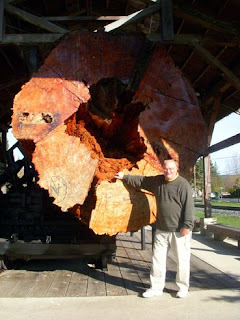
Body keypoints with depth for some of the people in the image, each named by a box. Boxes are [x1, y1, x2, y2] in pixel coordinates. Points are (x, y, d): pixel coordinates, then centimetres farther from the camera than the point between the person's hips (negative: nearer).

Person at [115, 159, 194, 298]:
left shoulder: (183, 184, -11)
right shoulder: (157, 181, 10)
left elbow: (189, 206, -16)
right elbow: (141, 180, 23)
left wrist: (187, 225, -19)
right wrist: (125, 177, 28)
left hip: (180, 231, -6)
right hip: (161, 230, 6)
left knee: (182, 259, 5)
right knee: (158, 259, 10)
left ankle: (183, 287, 22)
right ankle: (156, 288, 21)